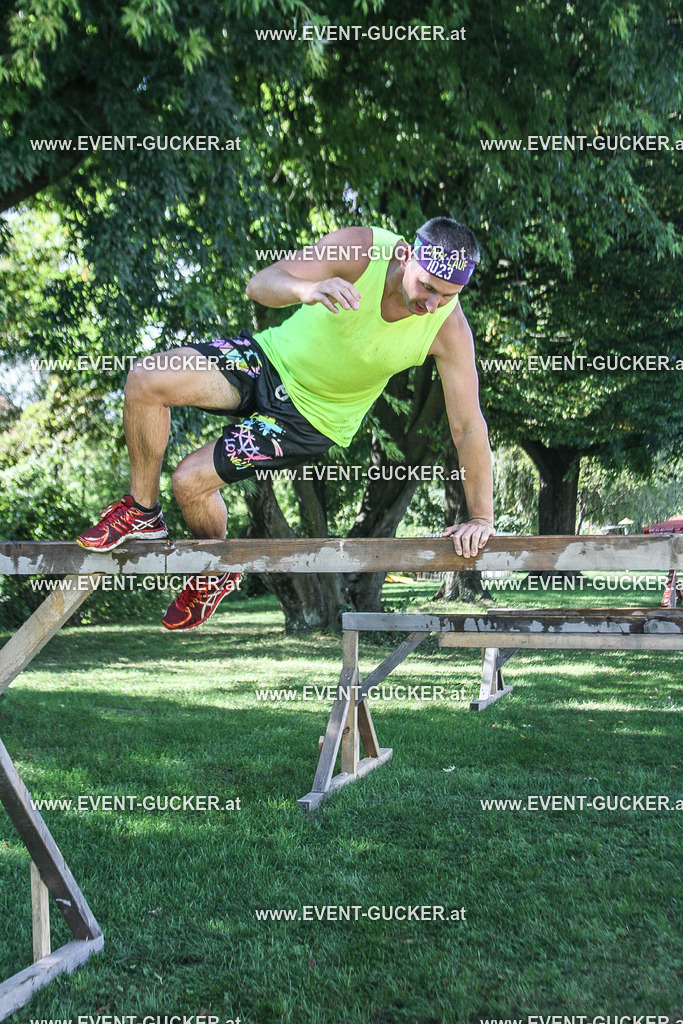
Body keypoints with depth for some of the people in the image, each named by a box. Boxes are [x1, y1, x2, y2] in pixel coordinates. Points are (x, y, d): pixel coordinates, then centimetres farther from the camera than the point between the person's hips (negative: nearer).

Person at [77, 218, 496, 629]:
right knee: (146, 379, -18)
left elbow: (469, 426, -17)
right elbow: (260, 284, -29)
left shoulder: (449, 327, -23)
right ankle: (143, 511, 6)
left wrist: (481, 517, -21)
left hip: (314, 417, -2)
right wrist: (306, 289, -51)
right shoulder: (360, 249, -25)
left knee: (191, 479, -10)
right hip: (273, 357, 2)